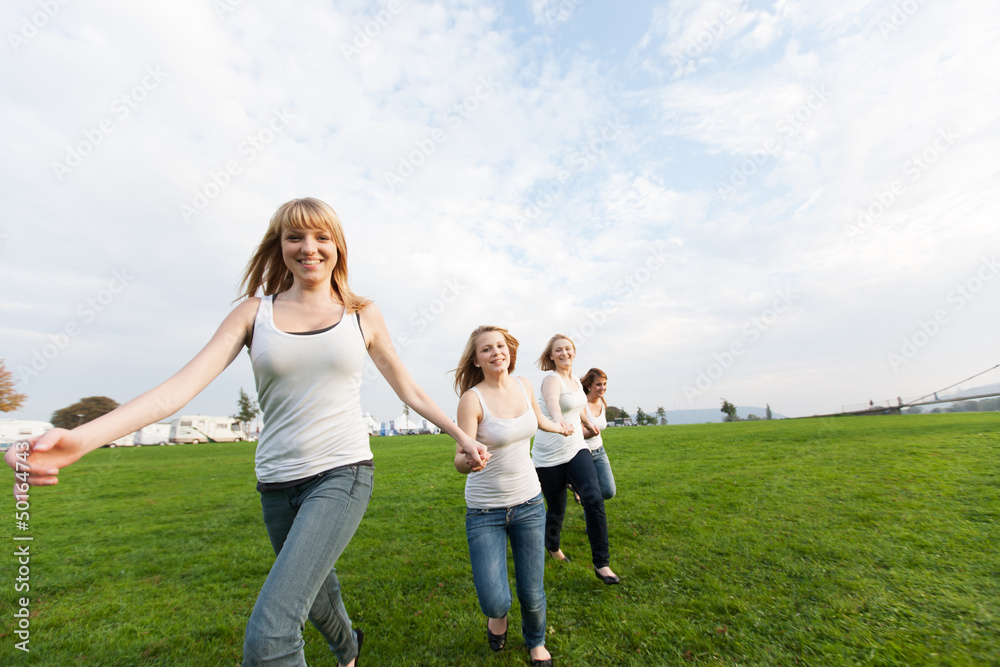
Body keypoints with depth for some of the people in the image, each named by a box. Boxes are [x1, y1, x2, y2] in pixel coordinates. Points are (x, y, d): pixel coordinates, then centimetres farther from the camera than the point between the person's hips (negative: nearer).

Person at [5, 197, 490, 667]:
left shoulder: (361, 315, 0)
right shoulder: (254, 313, 2)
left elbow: (406, 387, 6)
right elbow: (183, 384, -7)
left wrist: (461, 436, 7)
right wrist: (82, 437, -22)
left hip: (342, 474, -3)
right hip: (278, 484, 3)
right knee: (315, 594, 26)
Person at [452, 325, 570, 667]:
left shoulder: (524, 386, -3)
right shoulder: (472, 398, -18)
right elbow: (459, 459, -23)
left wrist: (559, 427, 37)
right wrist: (467, 460, -45)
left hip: (528, 502, 4)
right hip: (485, 510, -3)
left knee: (532, 594, 10)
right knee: (494, 601, -8)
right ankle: (498, 614, 32)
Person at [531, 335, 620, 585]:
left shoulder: (576, 380, 7)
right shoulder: (552, 379, -17)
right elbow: (552, 402, -40)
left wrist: (590, 425, 41)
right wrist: (560, 422, -59)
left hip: (576, 449, 6)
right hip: (549, 456, -6)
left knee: (594, 498, -13)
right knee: (556, 509, 7)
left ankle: (601, 564, 0)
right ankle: (552, 545, 40)